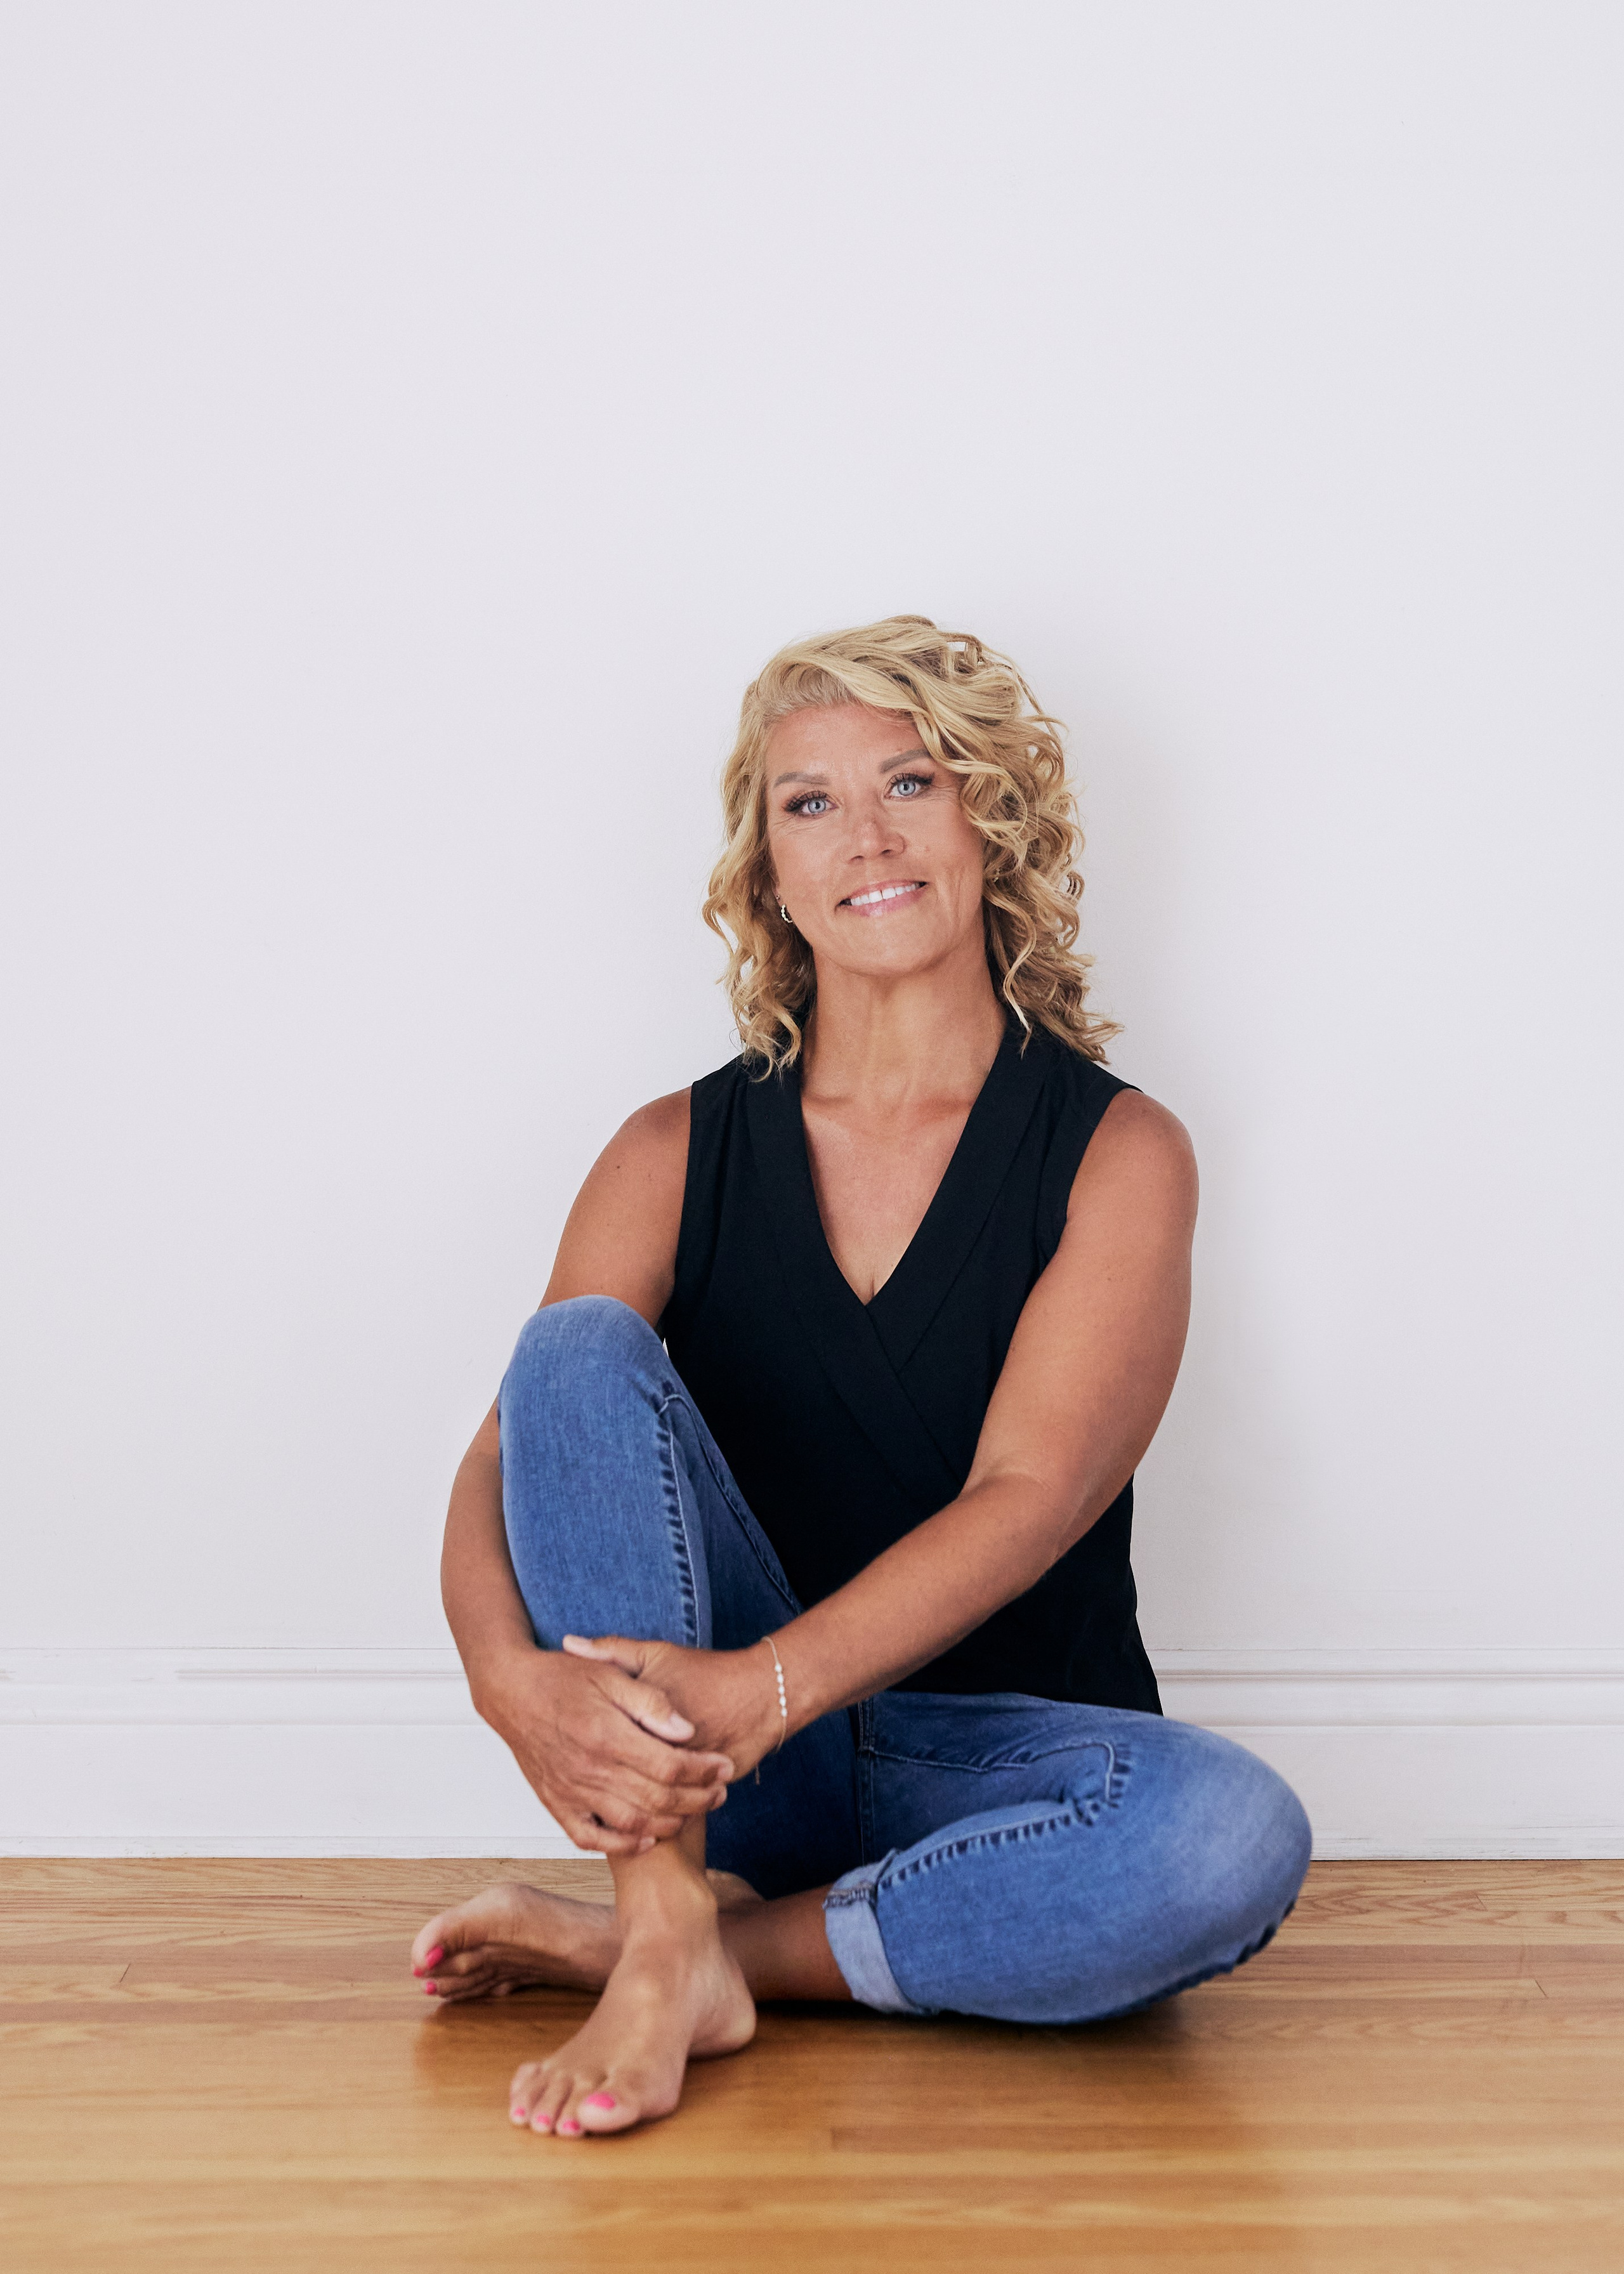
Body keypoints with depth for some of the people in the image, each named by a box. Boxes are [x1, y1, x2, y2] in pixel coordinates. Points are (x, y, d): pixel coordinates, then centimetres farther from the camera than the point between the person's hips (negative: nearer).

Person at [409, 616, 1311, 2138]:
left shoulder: (1118, 1153, -2)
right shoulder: (681, 1153, 4)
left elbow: (1029, 1499, -15)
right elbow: (503, 1456, -7)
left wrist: (765, 1687, -30)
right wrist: (517, 1682, -29)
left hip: (998, 1750, -1)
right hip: (734, 1763, 1)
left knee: (1236, 1840, -33)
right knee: (583, 1343, -20)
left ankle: (635, 1935, -20)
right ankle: (673, 1950, -28)